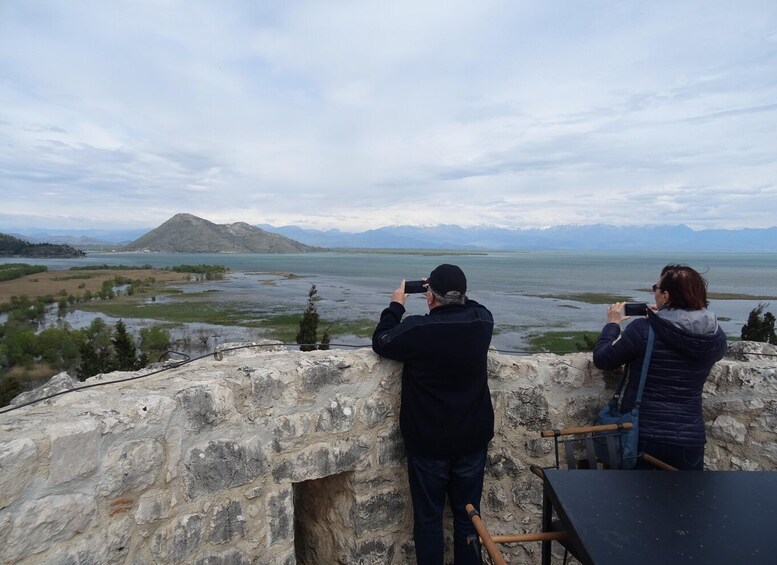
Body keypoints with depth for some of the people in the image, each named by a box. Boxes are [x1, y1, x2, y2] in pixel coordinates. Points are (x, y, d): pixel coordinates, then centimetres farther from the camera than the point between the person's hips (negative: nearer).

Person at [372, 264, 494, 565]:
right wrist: (453, 295, 15)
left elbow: (380, 342, -2)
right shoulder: (482, 321, -9)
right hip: (473, 439, 4)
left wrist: (396, 305, 7)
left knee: (428, 518, 14)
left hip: (428, 443, -3)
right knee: (468, 514, 19)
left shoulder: (416, 329, -21)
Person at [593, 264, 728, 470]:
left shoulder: (642, 328, -18)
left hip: (642, 436, -3)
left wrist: (612, 324, 9)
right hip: (689, 439, 3)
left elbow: (601, 359, -7)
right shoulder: (716, 334, -4)